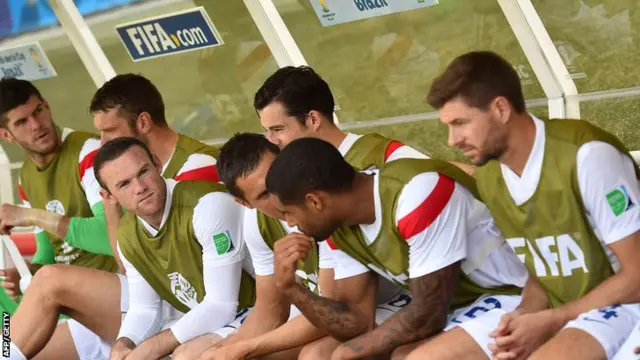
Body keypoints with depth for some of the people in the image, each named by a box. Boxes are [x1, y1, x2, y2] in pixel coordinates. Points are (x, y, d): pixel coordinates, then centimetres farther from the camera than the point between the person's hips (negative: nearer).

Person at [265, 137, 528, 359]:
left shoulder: (417, 193, -29)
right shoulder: (340, 227, -3)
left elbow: (427, 317, -26)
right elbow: (360, 323, -1)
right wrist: (290, 288, -15)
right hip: (438, 306, 9)